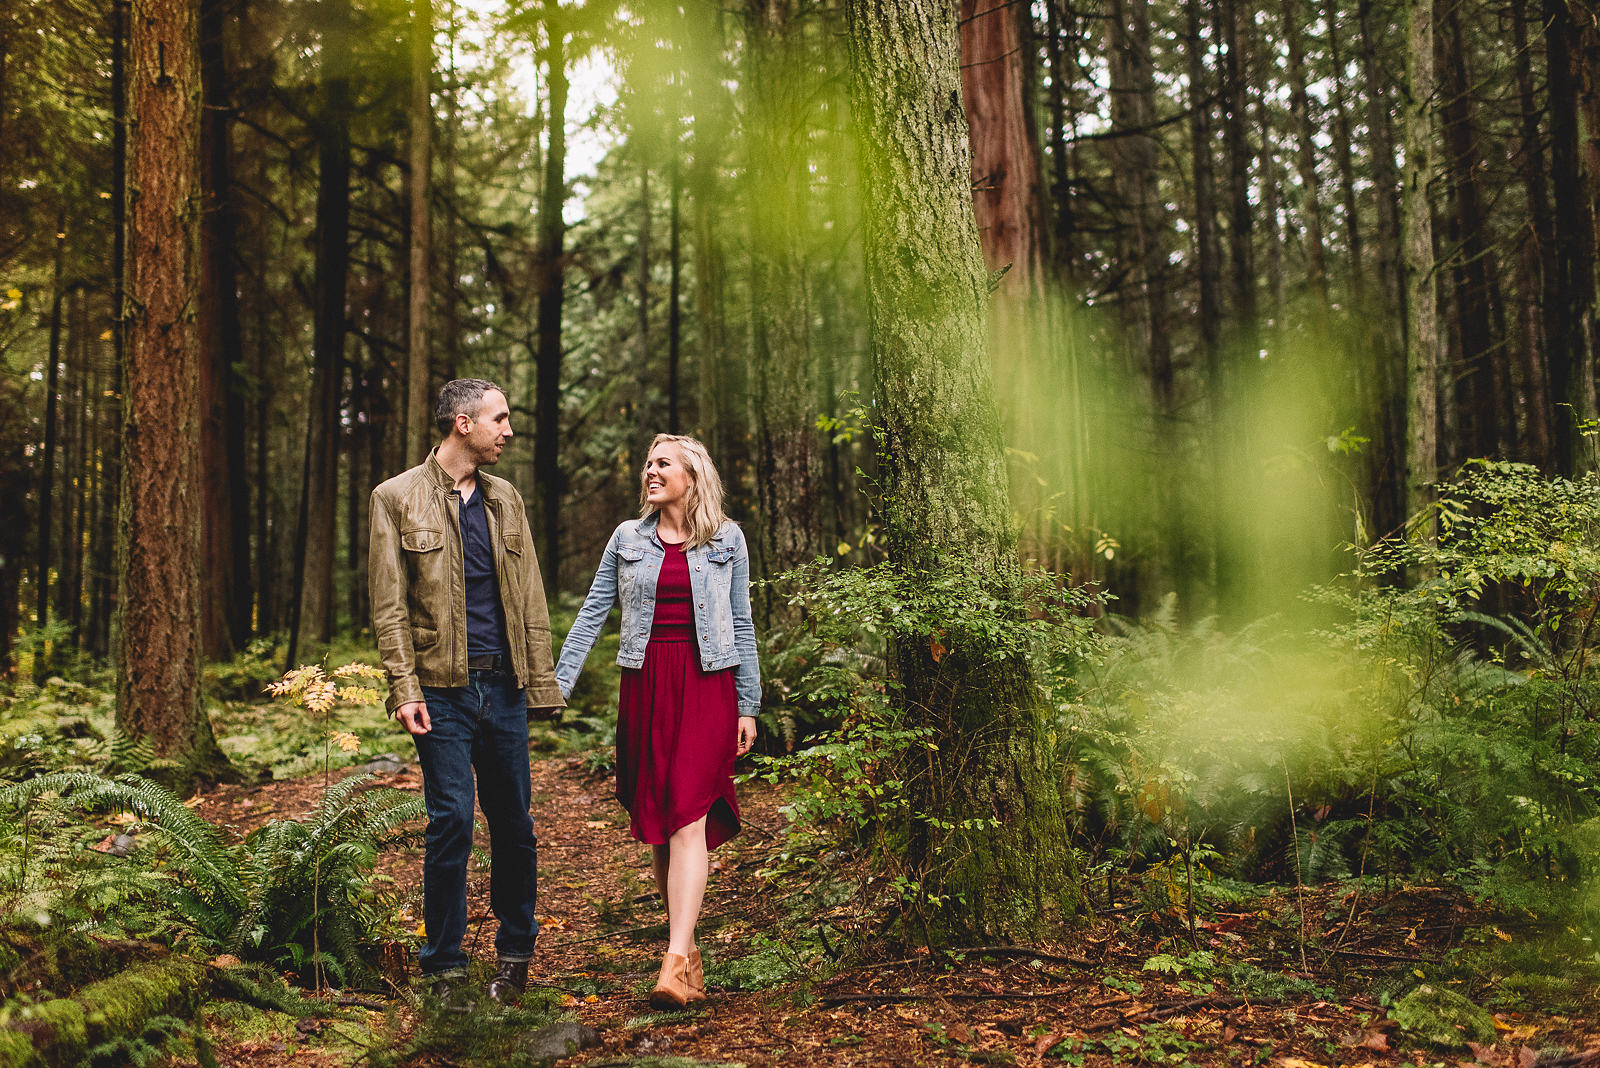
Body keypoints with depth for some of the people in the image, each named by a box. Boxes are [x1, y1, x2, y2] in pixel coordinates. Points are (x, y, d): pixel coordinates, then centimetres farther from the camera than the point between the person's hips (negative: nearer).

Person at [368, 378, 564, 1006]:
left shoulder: (505, 499, 13)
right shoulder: (397, 499, 0)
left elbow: (531, 599, 13)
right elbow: (389, 606, -3)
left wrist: (541, 682, 8)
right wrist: (405, 689, -11)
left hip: (504, 685, 4)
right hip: (442, 688, -4)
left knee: (514, 823, 9)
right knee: (451, 820, -4)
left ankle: (515, 955, 24)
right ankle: (444, 967, 9)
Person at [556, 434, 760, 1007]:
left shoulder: (727, 540, 6)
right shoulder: (628, 539, 9)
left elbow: (741, 623, 9)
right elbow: (592, 614, 9)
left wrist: (748, 706, 7)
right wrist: (557, 684, 1)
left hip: (707, 686, -3)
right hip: (645, 685, 3)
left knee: (689, 818, -13)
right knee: (656, 821, 6)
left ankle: (675, 963, -18)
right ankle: (688, 947, 19)